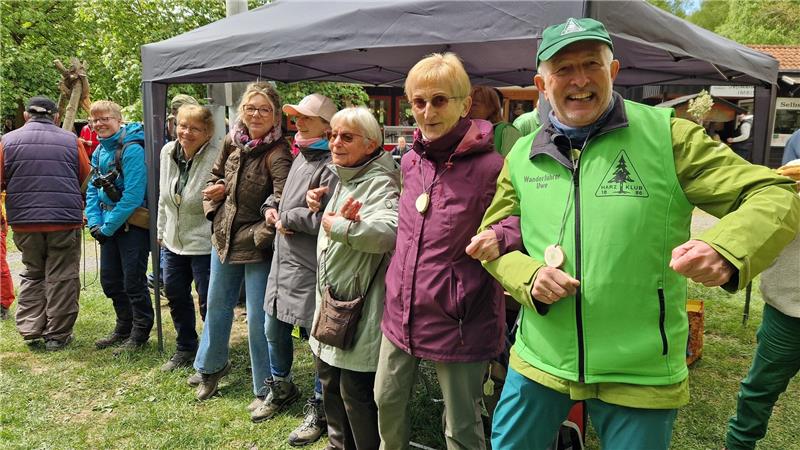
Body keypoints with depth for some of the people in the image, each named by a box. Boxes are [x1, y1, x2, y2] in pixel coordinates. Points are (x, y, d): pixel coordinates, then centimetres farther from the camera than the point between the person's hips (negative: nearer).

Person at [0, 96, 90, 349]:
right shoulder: (71, 141, 3)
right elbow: (87, 183, 6)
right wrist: (79, 209, 21)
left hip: (24, 222, 2)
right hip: (65, 221, -2)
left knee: (32, 274, 19)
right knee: (61, 277, 6)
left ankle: (30, 329, 17)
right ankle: (57, 335, 10)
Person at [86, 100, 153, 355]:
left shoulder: (132, 149, -16)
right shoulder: (99, 152, 10)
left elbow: (133, 195, -22)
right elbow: (93, 190, 13)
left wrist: (108, 227, -17)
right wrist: (94, 223, -1)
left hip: (133, 224, -8)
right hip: (108, 226, 8)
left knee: (133, 281, -1)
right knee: (110, 280, 14)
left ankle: (140, 334, 14)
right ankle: (124, 328, 31)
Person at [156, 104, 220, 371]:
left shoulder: (214, 159, -20)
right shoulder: (167, 152, 2)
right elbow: (163, 197, 13)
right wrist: (161, 231, 16)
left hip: (204, 244, -7)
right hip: (173, 241, 8)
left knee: (209, 302, 2)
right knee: (176, 295, 19)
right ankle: (185, 349, 38)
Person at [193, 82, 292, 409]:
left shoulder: (278, 154, -20)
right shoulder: (232, 141, 2)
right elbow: (216, 176, 18)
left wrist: (260, 235, -24)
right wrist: (213, 207, 5)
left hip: (257, 247, -7)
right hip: (224, 237, 7)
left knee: (258, 319, 1)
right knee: (216, 306, 23)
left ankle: (266, 390, 20)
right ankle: (210, 366, 48)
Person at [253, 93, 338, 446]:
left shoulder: (330, 166, -16)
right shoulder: (300, 157, 12)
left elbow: (327, 218, -26)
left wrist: (287, 218, -14)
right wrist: (271, 205, 6)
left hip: (311, 268, -9)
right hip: (284, 260, 9)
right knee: (274, 330, 21)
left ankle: (319, 407, 23)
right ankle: (281, 389, 44)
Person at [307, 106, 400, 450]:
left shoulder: (379, 183, -19)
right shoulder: (343, 177, 12)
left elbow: (387, 231, -39)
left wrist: (338, 225, -26)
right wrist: (318, 203, 5)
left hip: (358, 307, -10)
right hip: (331, 299, 10)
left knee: (356, 392, 2)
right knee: (330, 381, 23)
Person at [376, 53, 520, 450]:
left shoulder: (490, 167, -17)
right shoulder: (410, 161, 5)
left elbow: (522, 231, -10)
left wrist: (497, 237, -28)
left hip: (459, 320, -6)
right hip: (401, 311, 7)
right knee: (387, 401, 23)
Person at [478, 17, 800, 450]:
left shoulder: (667, 135, -8)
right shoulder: (522, 156, 2)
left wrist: (725, 249, -31)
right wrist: (528, 277, -12)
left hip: (641, 375, -2)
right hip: (539, 361, 3)